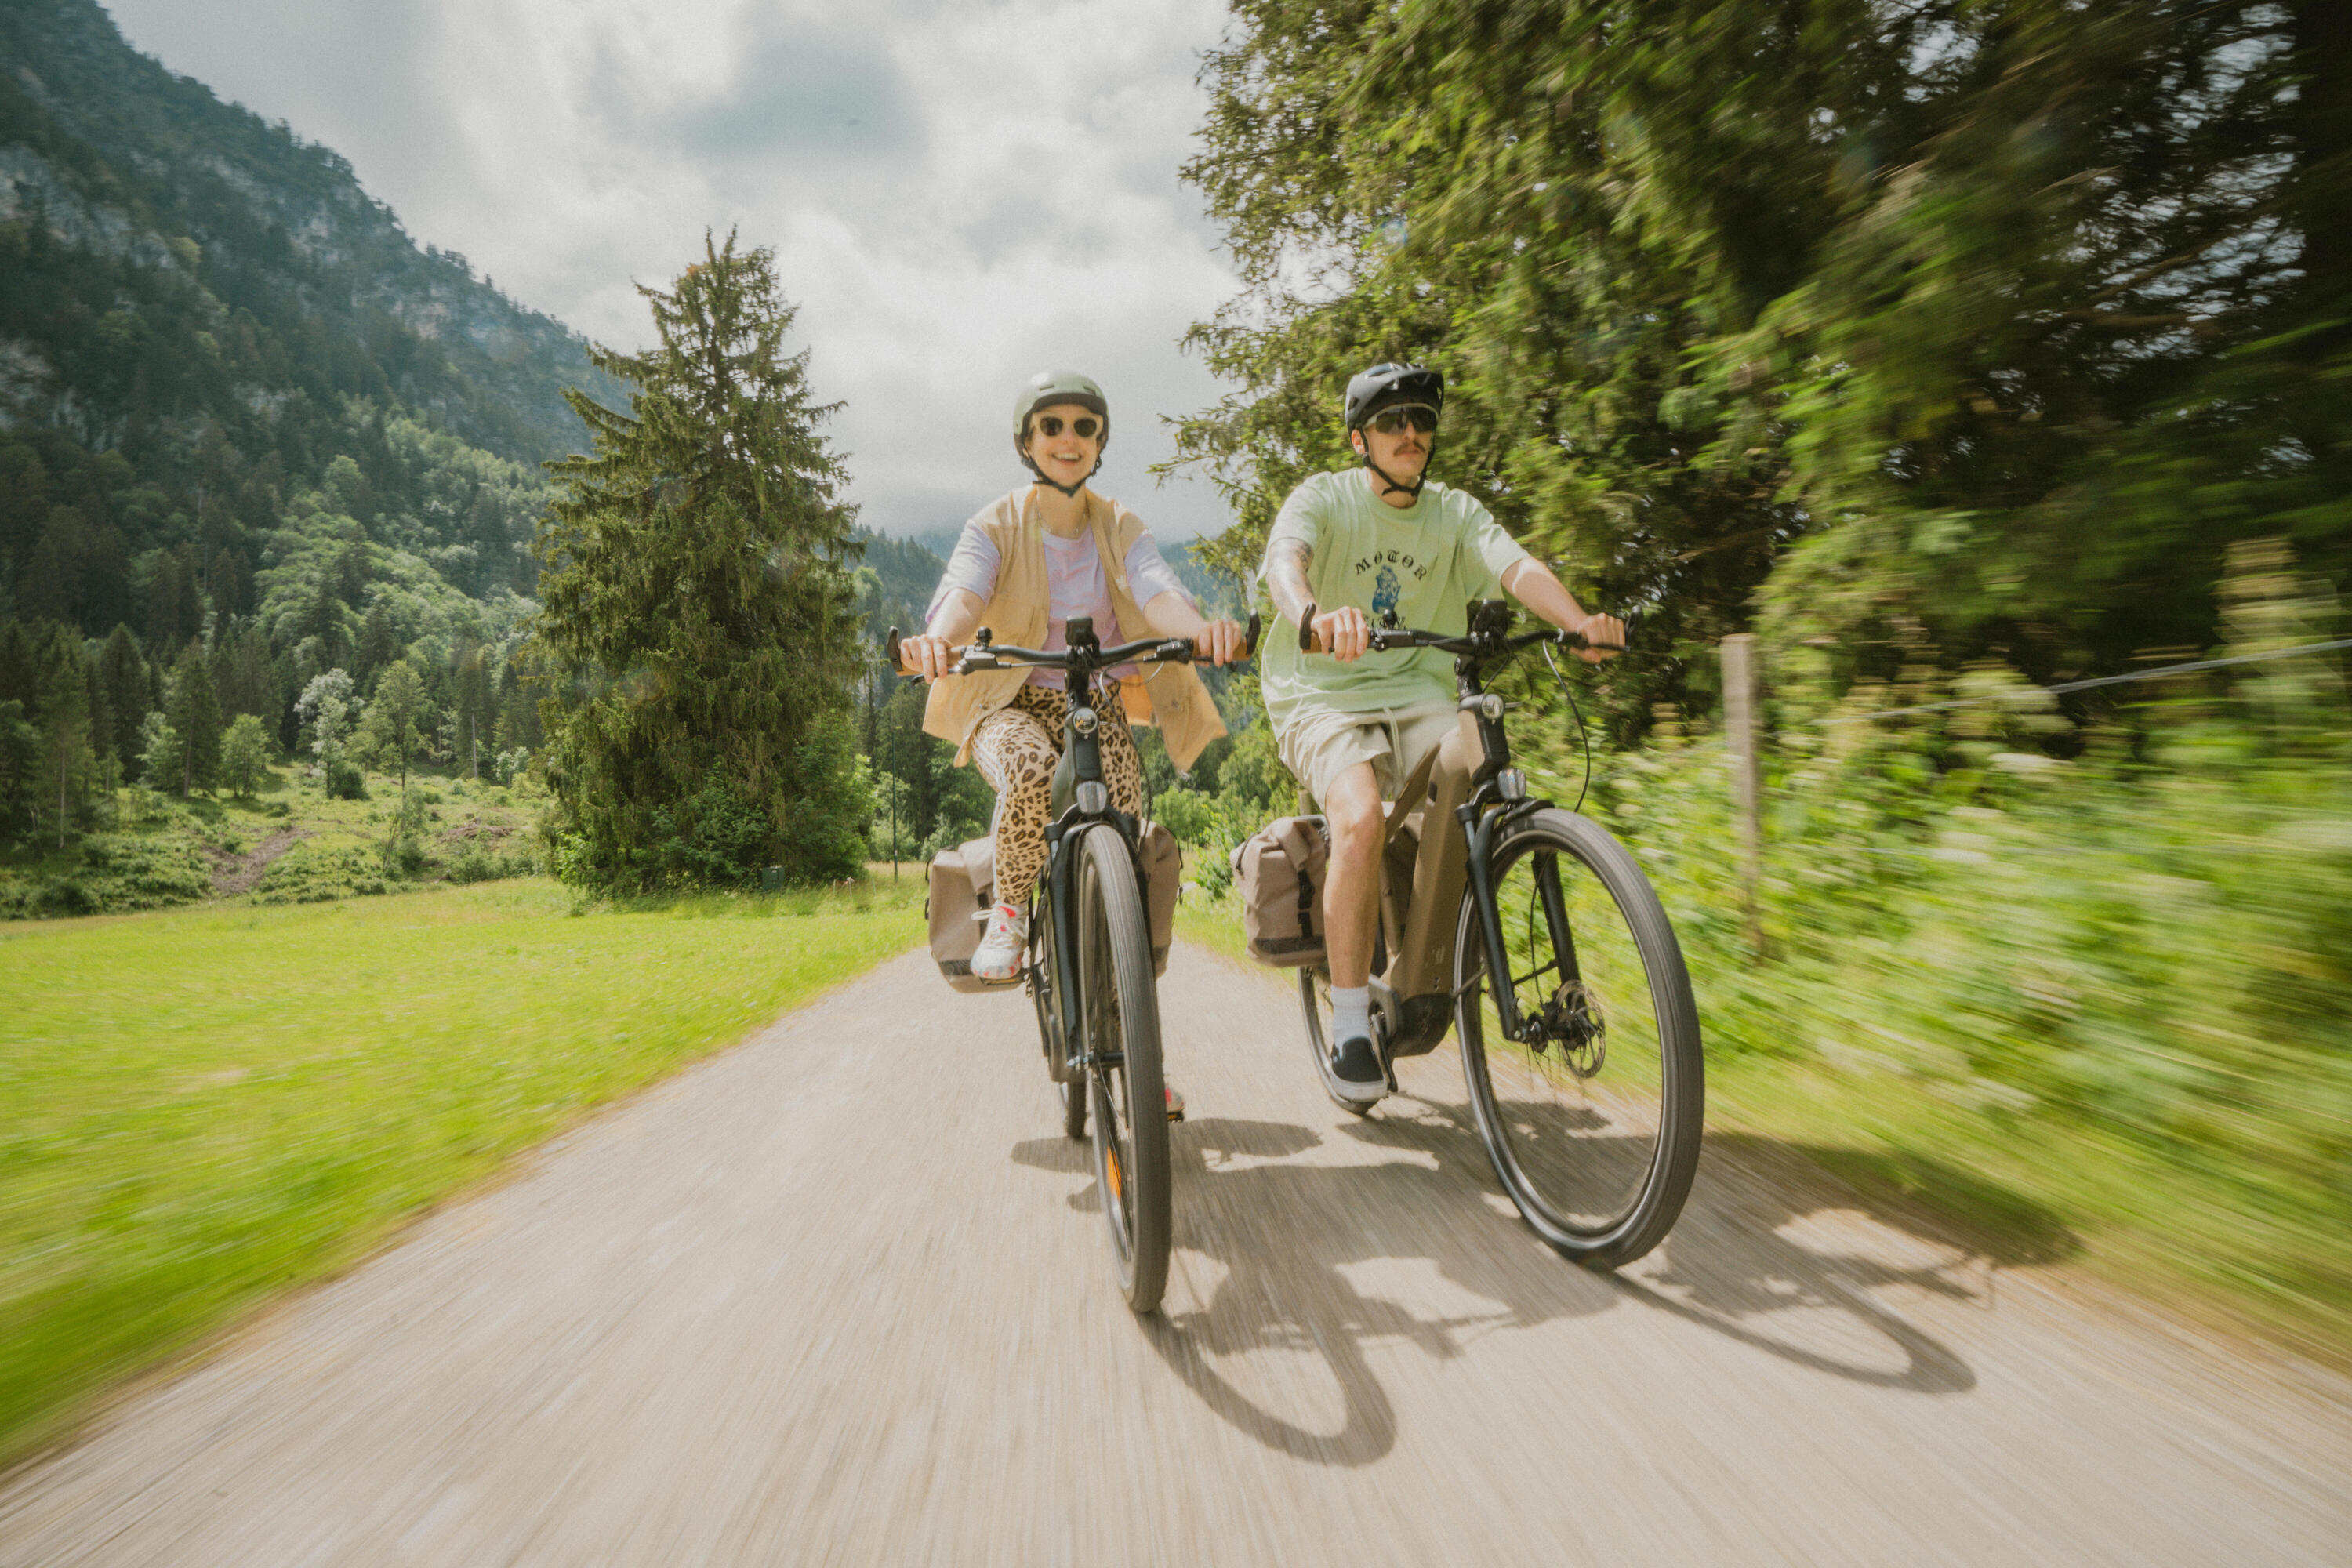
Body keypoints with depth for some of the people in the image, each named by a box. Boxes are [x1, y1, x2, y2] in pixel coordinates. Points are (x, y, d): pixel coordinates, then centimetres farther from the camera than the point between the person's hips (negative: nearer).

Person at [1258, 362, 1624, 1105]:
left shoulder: (1455, 512, 8)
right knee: (1361, 817, -30)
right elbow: (1285, 559, -25)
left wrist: (1581, 622, -32)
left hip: (1417, 695, 4)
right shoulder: (1322, 498, -3)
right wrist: (1316, 614, -50)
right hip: (1322, 695, -4)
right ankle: (1350, 1024, -15)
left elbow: (1518, 567, -11)